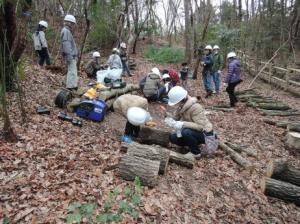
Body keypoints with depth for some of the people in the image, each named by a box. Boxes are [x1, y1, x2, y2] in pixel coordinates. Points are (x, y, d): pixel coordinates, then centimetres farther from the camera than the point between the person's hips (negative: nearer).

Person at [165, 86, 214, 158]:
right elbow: (177, 118, 4)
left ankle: (196, 153, -10)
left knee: (186, 132, -35)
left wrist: (182, 124, -39)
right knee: (173, 138, -4)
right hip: (193, 131, 8)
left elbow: (201, 126, -35)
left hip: (205, 134, -8)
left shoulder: (195, 107, -29)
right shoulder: (181, 106, -5)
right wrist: (171, 121, -19)